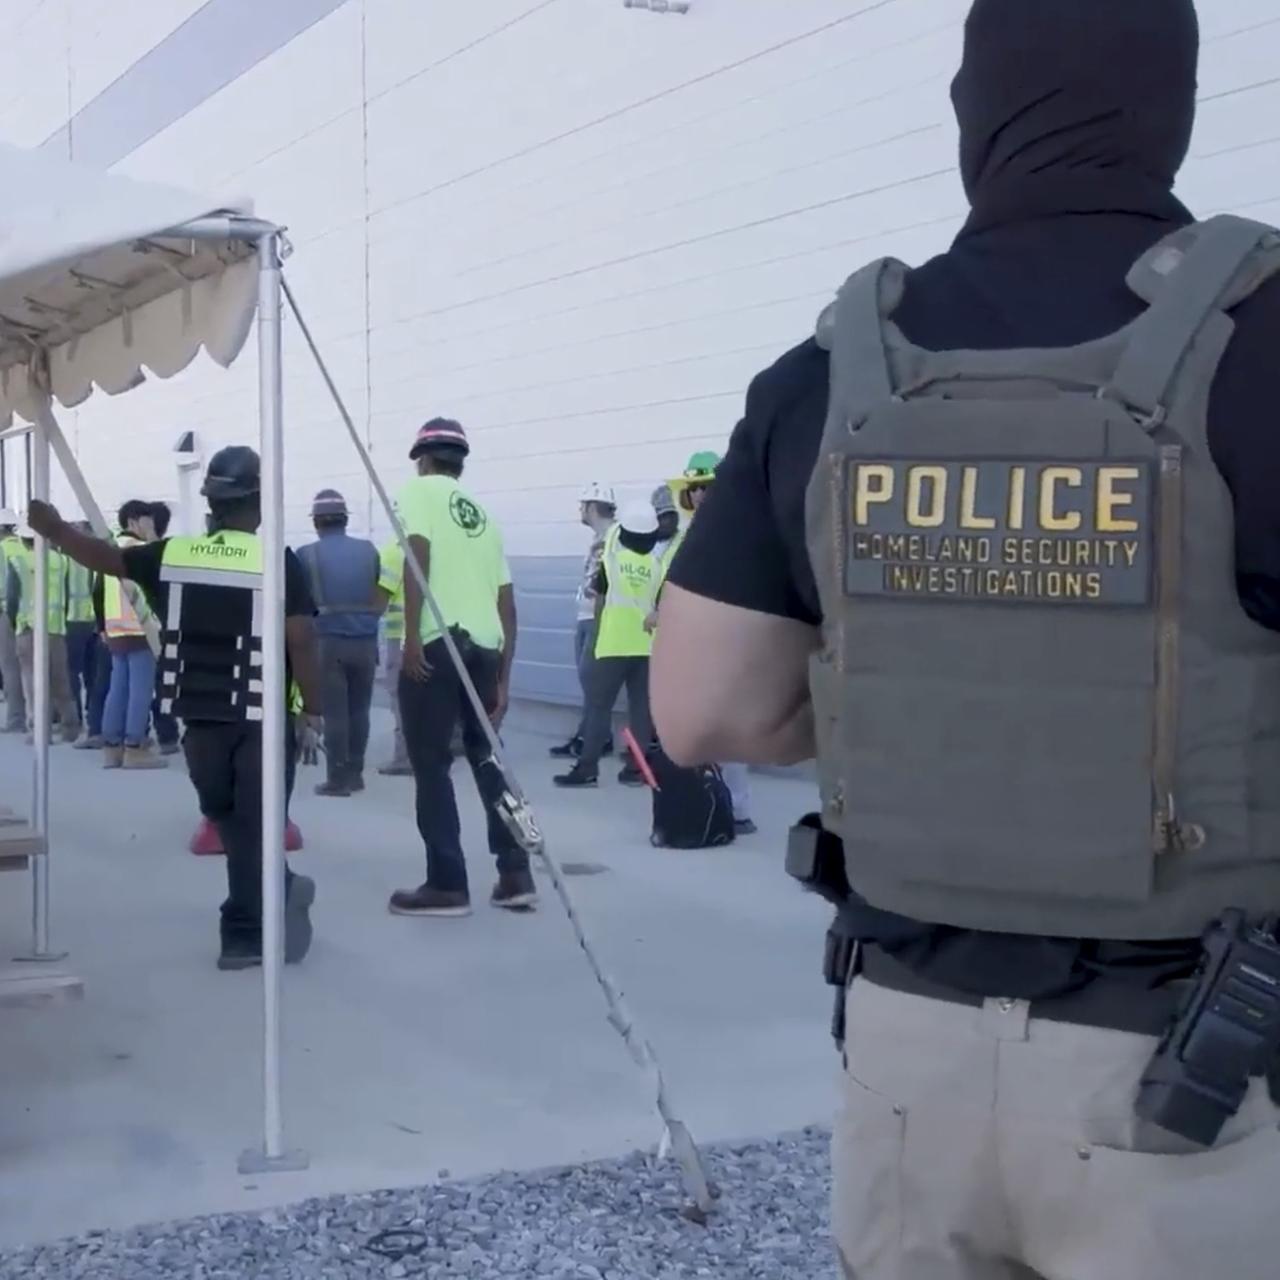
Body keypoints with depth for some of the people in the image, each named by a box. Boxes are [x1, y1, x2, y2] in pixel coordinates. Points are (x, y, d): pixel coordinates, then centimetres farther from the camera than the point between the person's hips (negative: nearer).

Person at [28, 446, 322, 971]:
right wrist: (312, 713, -3)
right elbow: (300, 643, -12)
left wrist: (53, 528, 27)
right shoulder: (279, 562, -8)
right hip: (262, 718, -3)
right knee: (253, 826, 6)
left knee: (228, 821, 21)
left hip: (200, 716, 3)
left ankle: (279, 891, 30)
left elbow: (105, 557, 12)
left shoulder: (172, 555, 2)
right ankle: (244, 935, 11)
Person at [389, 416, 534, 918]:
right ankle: (516, 875, 16)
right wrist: (503, 679, 21)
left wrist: (412, 636, -17)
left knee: (431, 763, 1)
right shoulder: (483, 514, 24)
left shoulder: (419, 490, 7)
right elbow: (506, 605, 20)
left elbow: (419, 554, -12)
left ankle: (447, 885, 3)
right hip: (485, 645, 6)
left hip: (437, 643, -6)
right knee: (486, 756, 17)